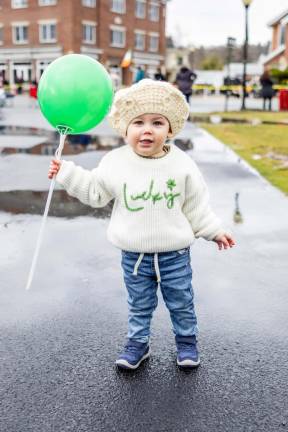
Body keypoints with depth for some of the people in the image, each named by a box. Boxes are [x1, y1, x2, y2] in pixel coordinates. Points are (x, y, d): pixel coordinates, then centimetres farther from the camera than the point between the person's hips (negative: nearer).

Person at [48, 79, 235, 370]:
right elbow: (94, 192, 4)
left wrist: (214, 231, 5)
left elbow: (196, 206, 0)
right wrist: (66, 172, 0)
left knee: (181, 304, 16)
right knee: (139, 305, 18)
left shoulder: (181, 164, -10)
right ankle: (137, 343, 38)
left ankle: (187, 341, 40)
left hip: (174, 255, 0)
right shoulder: (115, 162, -10)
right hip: (134, 256, 1)